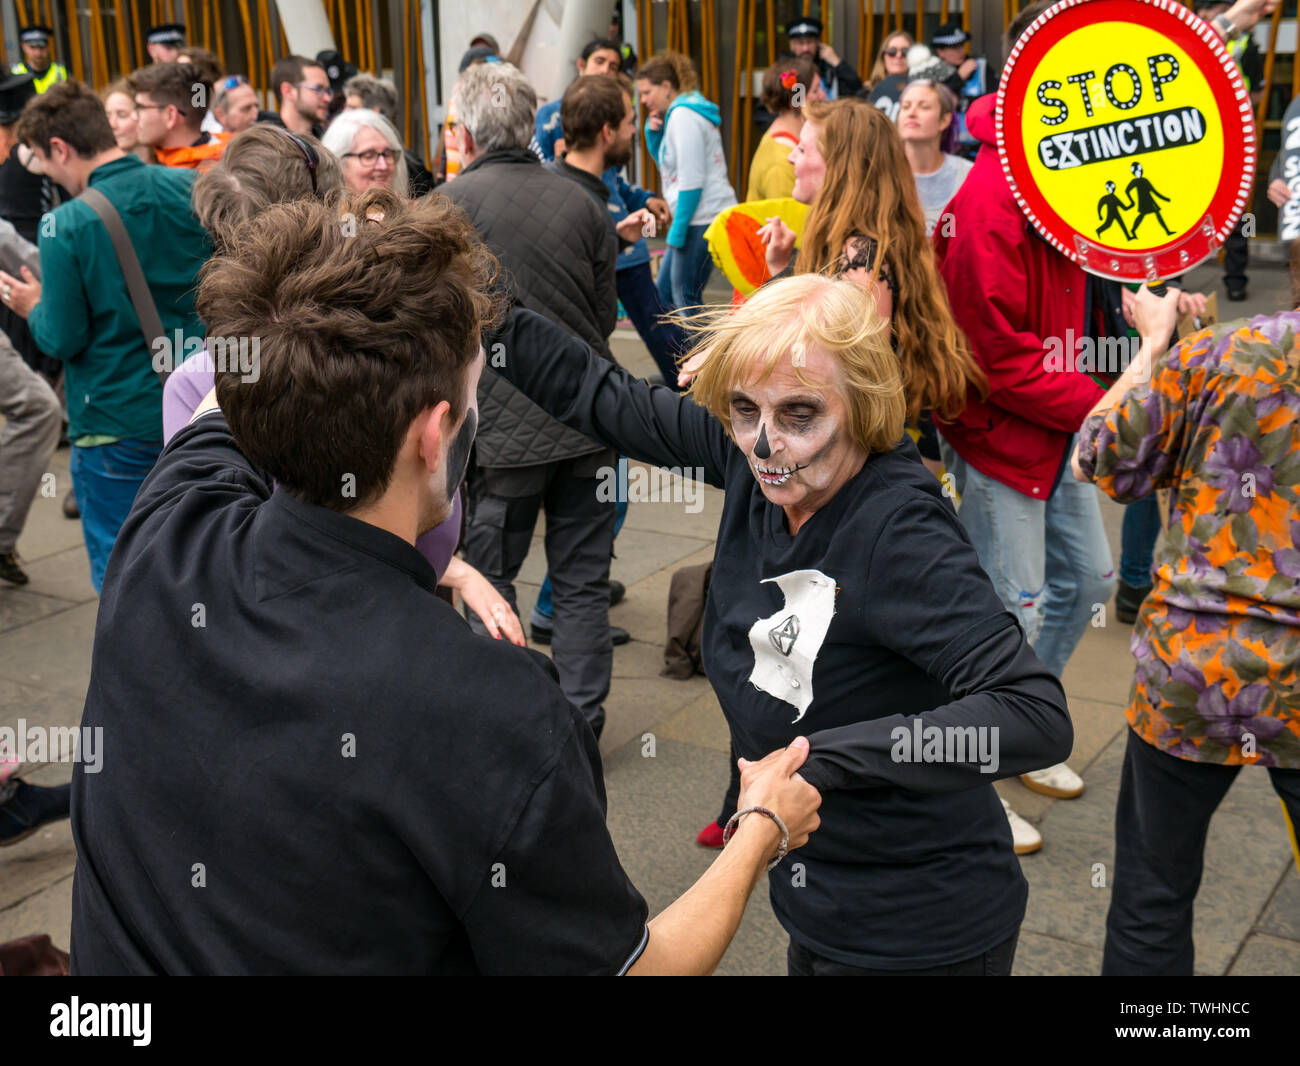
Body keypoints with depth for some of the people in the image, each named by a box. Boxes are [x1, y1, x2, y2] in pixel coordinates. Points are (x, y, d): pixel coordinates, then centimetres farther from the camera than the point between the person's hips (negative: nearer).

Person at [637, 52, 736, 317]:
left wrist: (678, 228, -17)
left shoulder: (683, 116, -13)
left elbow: (691, 180, -19)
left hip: (704, 219, -10)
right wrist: (653, 131, 9)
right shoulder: (676, 114, 16)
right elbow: (664, 160, 27)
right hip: (697, 219, 10)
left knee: (686, 298, -6)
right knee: (664, 290, 13)